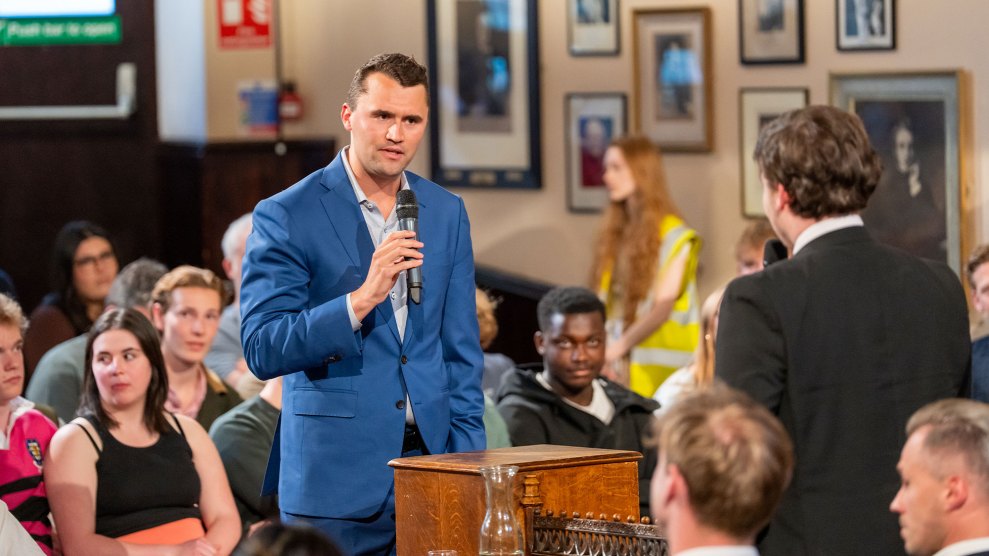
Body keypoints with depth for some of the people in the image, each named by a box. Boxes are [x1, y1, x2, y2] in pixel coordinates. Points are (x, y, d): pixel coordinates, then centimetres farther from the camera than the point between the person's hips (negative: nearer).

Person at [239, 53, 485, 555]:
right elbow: (262, 352, -12)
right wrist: (363, 297, -22)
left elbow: (460, 351, 14)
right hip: (336, 480, -4)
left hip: (433, 461, 4)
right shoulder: (286, 217, -5)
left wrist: (469, 456, 7)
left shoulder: (447, 214, 10)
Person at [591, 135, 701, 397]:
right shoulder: (615, 234, 13)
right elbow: (606, 303, 9)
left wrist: (619, 347, -14)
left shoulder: (674, 237, -4)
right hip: (616, 368, 5)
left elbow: (663, 308, -10)